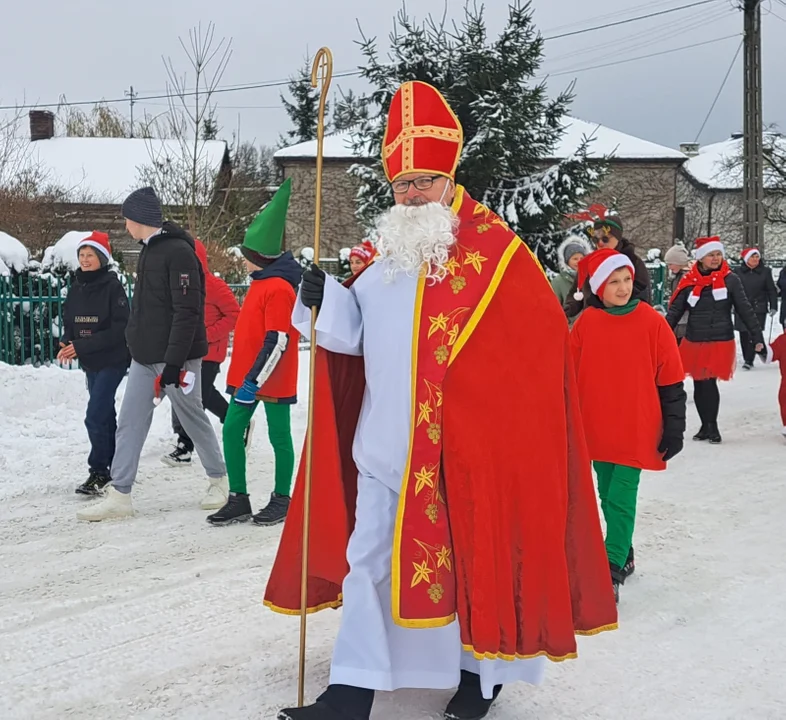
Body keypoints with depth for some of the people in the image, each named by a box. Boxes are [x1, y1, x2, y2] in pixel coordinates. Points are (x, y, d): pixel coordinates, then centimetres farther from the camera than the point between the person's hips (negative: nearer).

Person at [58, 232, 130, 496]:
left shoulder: (112, 286, -13)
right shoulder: (76, 288, 6)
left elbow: (119, 328, -18)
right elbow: (69, 322, 13)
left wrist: (82, 346, -21)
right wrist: (67, 344, -9)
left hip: (112, 361, -7)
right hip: (90, 363, 7)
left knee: (95, 416, -12)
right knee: (105, 416, 15)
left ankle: (99, 471, -2)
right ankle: (116, 467, 27)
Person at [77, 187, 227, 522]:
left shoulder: (179, 252, -16)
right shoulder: (149, 251, 14)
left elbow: (187, 312, -21)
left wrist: (174, 361, -24)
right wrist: (137, 344, 21)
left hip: (175, 357, -9)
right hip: (144, 357, 9)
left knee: (193, 419, 6)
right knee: (130, 423, 3)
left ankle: (219, 479, 25)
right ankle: (119, 496, 6)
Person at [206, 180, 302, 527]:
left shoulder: (278, 289, -17)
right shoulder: (262, 283, 14)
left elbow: (277, 342, -22)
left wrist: (254, 380, -22)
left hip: (271, 380, -9)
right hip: (248, 377, 9)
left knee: (279, 437, 3)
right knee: (232, 430, 5)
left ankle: (282, 499, 15)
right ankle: (238, 499, 11)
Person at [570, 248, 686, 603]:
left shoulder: (652, 322, -7)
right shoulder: (586, 324, -1)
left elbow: (671, 382, -3)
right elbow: (570, 377, 7)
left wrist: (674, 428, -3)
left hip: (637, 431, -3)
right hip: (597, 430, 4)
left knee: (621, 499, -9)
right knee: (608, 497, 15)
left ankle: (612, 573, -5)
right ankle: (623, 555, 33)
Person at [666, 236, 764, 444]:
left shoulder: (730, 280, -3)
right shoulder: (689, 282, 0)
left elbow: (745, 311, 0)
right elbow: (674, 312, 2)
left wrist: (758, 338, -4)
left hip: (720, 342, -3)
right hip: (694, 342, 3)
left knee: (709, 382, -11)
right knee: (699, 385, 8)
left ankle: (712, 426, 4)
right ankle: (706, 425, 23)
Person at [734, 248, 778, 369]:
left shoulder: (765, 272, 2)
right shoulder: (738, 272, 1)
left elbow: (771, 290, 5)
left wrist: (773, 307, 0)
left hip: (759, 309, -1)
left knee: (753, 335, -9)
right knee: (744, 335, 5)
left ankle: (749, 361, -7)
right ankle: (747, 359, 15)